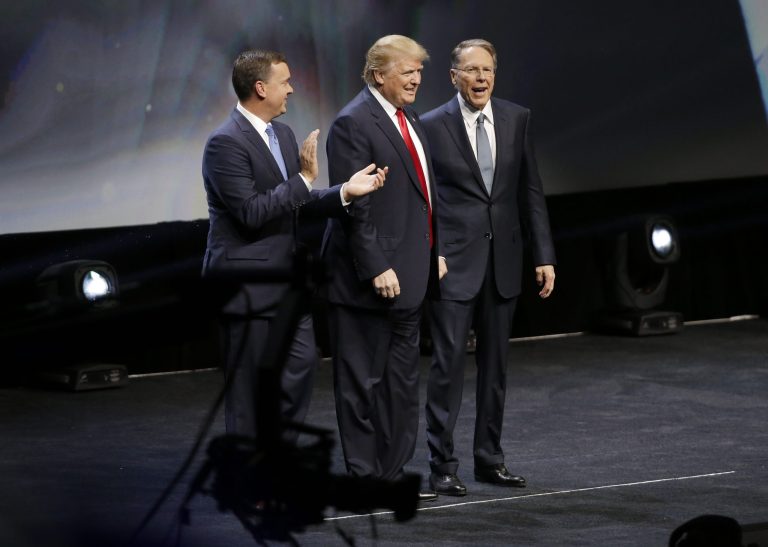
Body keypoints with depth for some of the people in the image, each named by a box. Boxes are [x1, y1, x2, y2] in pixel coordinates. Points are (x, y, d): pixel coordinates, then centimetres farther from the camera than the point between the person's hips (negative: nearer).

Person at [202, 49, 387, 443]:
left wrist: (346, 191, -2)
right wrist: (305, 178, -21)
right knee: (250, 388, -1)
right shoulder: (226, 143, -17)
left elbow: (297, 204, 13)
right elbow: (252, 212, -23)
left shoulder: (282, 134, 11)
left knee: (300, 367, 11)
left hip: (285, 282, 9)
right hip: (247, 287, -9)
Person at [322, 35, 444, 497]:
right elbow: (354, 206, -18)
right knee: (363, 380, 0)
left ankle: (393, 471, 21)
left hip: (409, 275, 9)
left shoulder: (410, 120, 14)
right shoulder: (354, 124, -14)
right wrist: (376, 269, -21)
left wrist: (434, 252, 14)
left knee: (403, 379, 13)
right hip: (370, 279, -9)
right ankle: (365, 476, 6)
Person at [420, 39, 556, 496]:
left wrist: (544, 255, 3)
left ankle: (490, 458, 20)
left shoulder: (517, 119, 5)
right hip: (454, 261, -4)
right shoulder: (433, 126, -5)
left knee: (495, 364, 10)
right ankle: (443, 464, 2)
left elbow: (531, 191, 7)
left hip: (503, 259, 4)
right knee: (449, 362, -4)